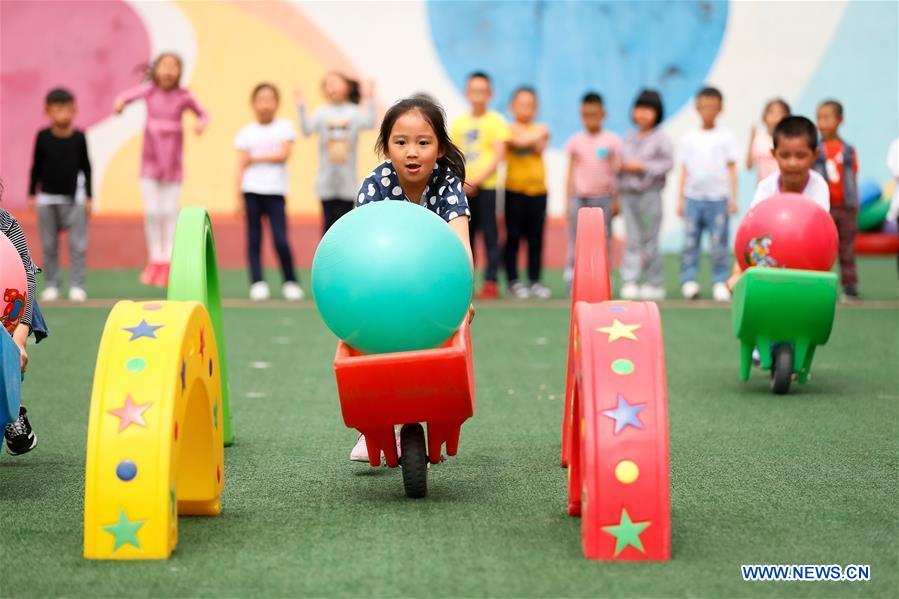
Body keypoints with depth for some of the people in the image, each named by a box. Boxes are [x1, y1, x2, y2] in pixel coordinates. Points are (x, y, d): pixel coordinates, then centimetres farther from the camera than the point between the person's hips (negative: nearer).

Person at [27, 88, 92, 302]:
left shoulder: (79, 137, -2)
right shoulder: (43, 137, -2)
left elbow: (86, 167, 4)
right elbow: (36, 166, 6)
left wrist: (88, 197, 3)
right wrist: (32, 194, 7)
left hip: (74, 198, -1)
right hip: (47, 197, 1)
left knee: (78, 245, -2)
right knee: (49, 246, 6)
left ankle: (77, 285, 4)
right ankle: (51, 285, 14)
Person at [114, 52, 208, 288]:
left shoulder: (184, 96, -6)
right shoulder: (150, 89, -8)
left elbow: (203, 115, 6)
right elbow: (130, 95, -25)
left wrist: (200, 124, -16)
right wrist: (120, 102, -47)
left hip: (172, 162, 0)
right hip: (150, 160, 0)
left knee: (170, 212, 2)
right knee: (152, 211, 0)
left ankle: (168, 262, 9)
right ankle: (155, 260, 15)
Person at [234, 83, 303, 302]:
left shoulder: (284, 126, 6)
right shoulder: (247, 132, 8)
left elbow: (284, 154, -7)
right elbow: (241, 166, 5)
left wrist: (255, 158, -7)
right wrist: (238, 197, -2)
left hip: (275, 191, -1)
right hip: (252, 191, 1)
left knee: (281, 240, -8)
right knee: (254, 239, 1)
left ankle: (290, 282, 5)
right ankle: (257, 283, 5)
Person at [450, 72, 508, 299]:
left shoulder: (496, 121, -1)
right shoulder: (459, 122, 12)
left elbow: (498, 156, -9)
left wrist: (476, 180, -16)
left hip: (485, 186, -4)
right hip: (462, 187, 4)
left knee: (489, 233, -4)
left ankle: (490, 282, -2)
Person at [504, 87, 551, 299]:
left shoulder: (540, 130, 11)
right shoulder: (508, 129, 1)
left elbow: (540, 148, -7)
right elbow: (519, 141, -18)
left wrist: (528, 136, -13)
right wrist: (537, 135, -6)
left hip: (537, 189, 3)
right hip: (515, 189, -3)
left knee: (536, 239, 5)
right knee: (513, 237, 0)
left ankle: (535, 280, 11)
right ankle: (513, 281, 6)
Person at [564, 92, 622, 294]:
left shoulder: (612, 140, 4)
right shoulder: (575, 141, 7)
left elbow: (616, 171, 5)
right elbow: (571, 172, 8)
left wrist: (617, 200, 2)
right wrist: (568, 201, 4)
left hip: (603, 197, 0)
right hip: (579, 196, 0)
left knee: (602, 239, 0)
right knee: (576, 240, -4)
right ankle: (573, 280, -2)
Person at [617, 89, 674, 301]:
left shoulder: (660, 138, -2)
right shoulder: (629, 138, 16)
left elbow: (668, 163, -9)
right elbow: (622, 162, 23)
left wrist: (642, 166, -13)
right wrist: (620, 166, 0)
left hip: (650, 193, -5)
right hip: (628, 193, 5)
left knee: (649, 240, -2)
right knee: (631, 240, 1)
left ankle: (655, 284, 6)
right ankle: (629, 282, 0)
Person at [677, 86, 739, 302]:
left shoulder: (726, 136, 5)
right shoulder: (690, 138, 11)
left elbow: (731, 168, 5)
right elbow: (685, 170, 12)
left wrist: (733, 197, -1)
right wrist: (680, 199, 8)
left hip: (718, 197, -2)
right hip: (693, 197, 2)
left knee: (719, 242, -2)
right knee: (690, 241, -2)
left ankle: (721, 283, 4)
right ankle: (689, 281, 2)